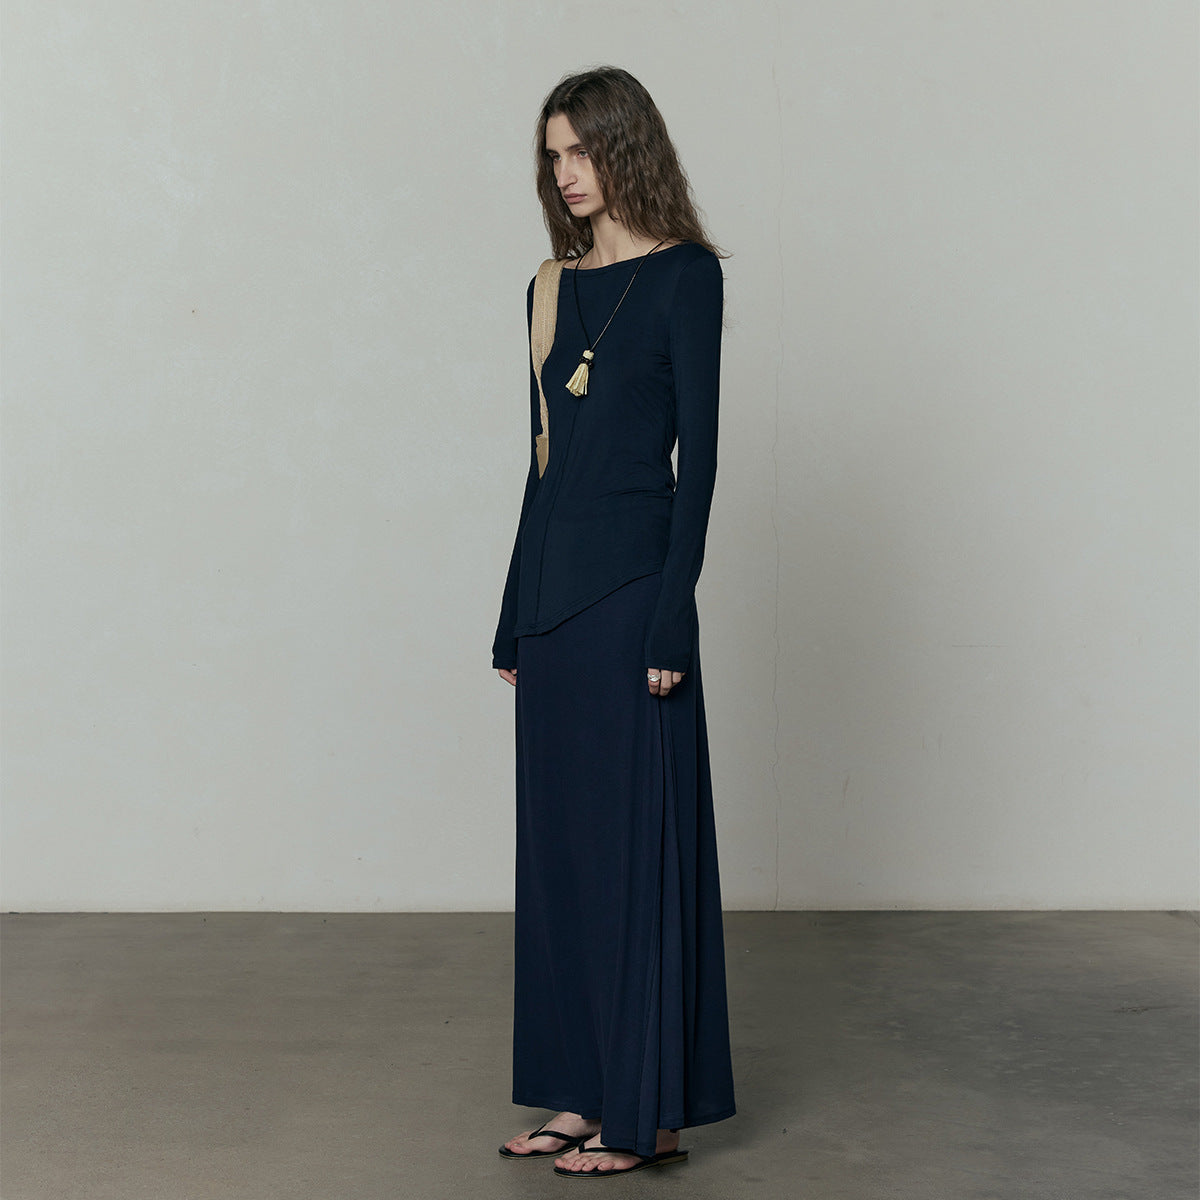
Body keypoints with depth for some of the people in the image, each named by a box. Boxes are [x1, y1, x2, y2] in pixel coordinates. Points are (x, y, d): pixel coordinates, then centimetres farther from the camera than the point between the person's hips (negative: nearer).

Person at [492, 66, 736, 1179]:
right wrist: (514, 619, 14)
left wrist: (672, 618, -17)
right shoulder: (553, 286, 15)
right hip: (551, 580, 8)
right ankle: (585, 1092, 19)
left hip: (631, 578, -8)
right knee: (558, 836, 10)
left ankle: (650, 1107, 6)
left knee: (633, 833, -3)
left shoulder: (683, 276, -6)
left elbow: (698, 451, -11)